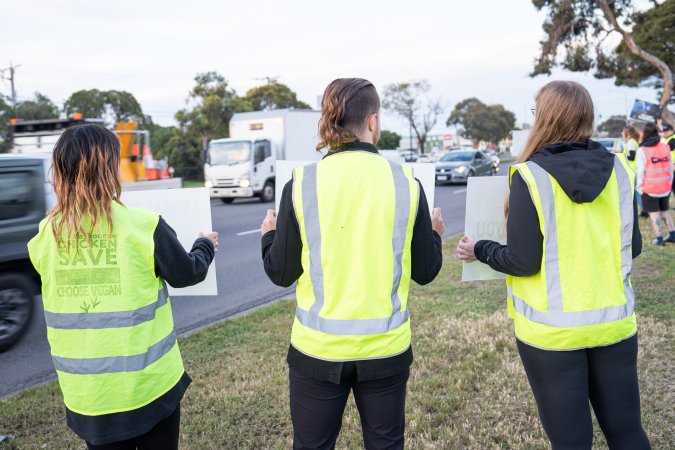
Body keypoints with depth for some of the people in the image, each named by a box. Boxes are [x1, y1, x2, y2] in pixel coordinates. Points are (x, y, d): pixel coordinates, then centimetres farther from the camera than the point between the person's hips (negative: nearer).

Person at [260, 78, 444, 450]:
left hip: (318, 347, 0)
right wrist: (434, 233, 20)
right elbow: (425, 271, 0)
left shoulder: (302, 184, -10)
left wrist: (269, 235, 17)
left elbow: (281, 273, -3)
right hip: (385, 347, 1)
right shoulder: (405, 182, -7)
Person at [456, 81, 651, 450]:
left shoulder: (530, 176, -15)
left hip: (552, 329, -4)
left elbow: (523, 262, -15)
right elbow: (632, 246, 7)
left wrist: (479, 250, 2)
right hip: (614, 322, 5)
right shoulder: (619, 169, -1)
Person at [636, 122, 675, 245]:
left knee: (654, 213, 2)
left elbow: (640, 171, -12)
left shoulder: (642, 150, -12)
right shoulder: (665, 147, 4)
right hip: (665, 187, 5)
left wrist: (639, 187, -4)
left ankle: (659, 238, 2)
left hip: (649, 189, -5)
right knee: (664, 211, 19)